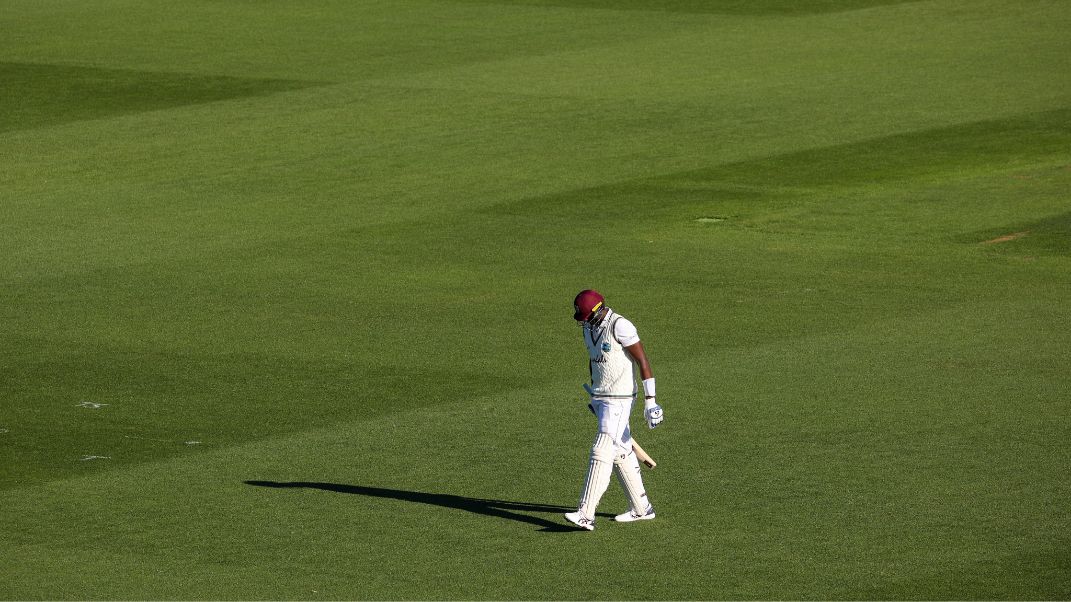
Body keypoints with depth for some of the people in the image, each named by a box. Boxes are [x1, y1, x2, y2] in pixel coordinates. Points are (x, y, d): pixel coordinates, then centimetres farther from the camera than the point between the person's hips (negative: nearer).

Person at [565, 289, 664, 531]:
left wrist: (650, 400, -19)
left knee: (602, 452, -13)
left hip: (619, 399, -9)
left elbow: (643, 361, -18)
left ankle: (586, 515, -17)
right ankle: (641, 508, 25)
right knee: (620, 452, 14)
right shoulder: (589, 327, 7)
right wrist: (593, 393, 30)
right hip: (600, 398, 9)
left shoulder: (620, 327, -19)